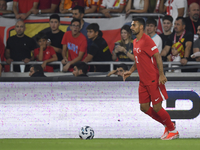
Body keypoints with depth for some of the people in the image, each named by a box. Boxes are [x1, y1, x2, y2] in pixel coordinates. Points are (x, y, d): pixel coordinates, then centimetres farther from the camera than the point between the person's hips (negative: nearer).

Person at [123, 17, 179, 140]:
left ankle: (173, 131, 11)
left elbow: (158, 56, -19)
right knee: (144, 108, 7)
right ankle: (168, 125, 22)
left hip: (153, 80, -9)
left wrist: (161, 74, -24)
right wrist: (131, 71, 13)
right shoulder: (135, 42, 13)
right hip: (143, 81, 9)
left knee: (157, 108, -6)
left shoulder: (147, 40, -15)